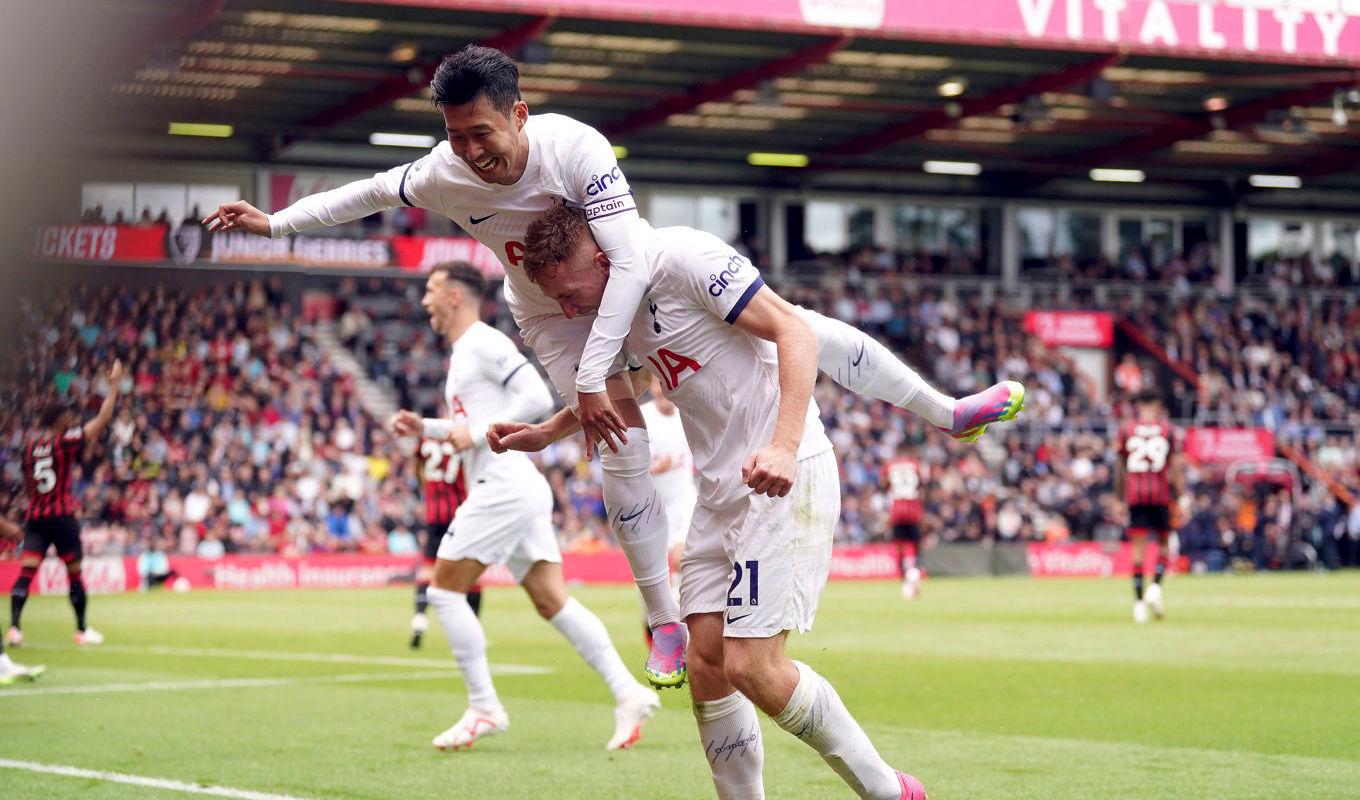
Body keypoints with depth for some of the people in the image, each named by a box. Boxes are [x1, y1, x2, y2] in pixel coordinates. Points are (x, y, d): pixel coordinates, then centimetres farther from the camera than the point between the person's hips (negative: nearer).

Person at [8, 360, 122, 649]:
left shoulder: (30, 448, 9)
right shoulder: (65, 442, -6)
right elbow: (102, 419, -6)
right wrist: (114, 384, 1)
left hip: (35, 516, 4)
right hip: (61, 516, -4)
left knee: (26, 571, -4)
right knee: (74, 573, 8)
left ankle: (14, 627, -19)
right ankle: (82, 630, 16)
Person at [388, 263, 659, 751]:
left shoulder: (484, 343, -8)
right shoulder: (462, 353, 22)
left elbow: (537, 398, -18)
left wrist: (478, 434, -17)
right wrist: (424, 428, 21)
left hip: (504, 486, -10)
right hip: (519, 491, 10)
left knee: (444, 591, -5)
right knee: (552, 601, 4)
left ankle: (484, 708, -3)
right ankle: (628, 692, -3)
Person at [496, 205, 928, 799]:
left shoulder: (682, 257, -15)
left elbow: (795, 332, -19)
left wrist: (785, 445, -30)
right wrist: (543, 434, 24)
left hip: (783, 480, -9)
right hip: (720, 493, 9)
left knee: (752, 669, -14)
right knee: (707, 665, 3)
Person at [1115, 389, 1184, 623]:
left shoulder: (1126, 429, 6)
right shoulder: (1167, 429, 3)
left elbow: (1119, 466, 8)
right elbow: (1175, 465, -1)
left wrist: (1119, 496, 16)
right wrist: (1181, 497, 1)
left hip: (1135, 493, 1)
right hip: (1161, 493, -1)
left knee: (1138, 547, 1)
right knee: (1163, 543, 13)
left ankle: (1139, 600, -4)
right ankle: (1156, 587, -8)